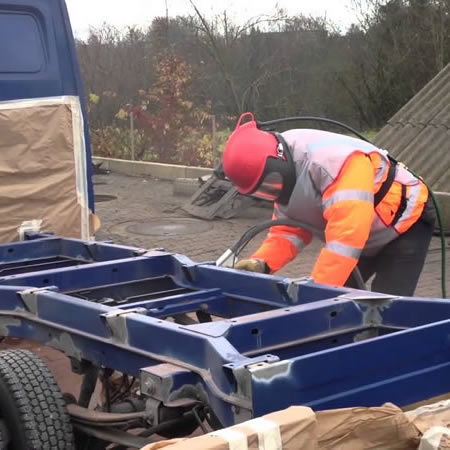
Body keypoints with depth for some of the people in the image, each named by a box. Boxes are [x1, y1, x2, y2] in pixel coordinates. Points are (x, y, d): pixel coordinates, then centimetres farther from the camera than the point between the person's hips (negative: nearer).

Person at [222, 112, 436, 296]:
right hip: (364, 237, 8)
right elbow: (288, 229, -5)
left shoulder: (333, 160, -37)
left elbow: (346, 233, -43)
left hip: (404, 224, -8)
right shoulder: (287, 174, -7)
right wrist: (261, 262, -24)